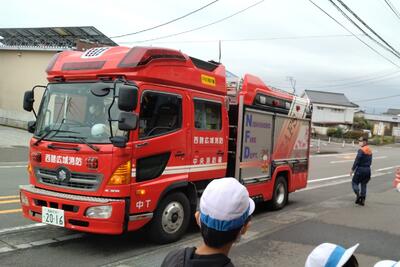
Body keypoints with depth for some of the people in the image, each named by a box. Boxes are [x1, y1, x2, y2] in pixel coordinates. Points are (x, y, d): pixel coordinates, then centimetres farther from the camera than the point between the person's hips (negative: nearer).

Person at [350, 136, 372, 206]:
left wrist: (352, 169, -11)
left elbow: (357, 161, -17)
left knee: (354, 182, 7)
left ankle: (358, 194, -10)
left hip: (360, 169, -7)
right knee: (364, 184, 12)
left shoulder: (361, 150, -14)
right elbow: (370, 161, 15)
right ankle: (362, 200, 13)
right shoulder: (370, 151, 10)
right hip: (368, 169, 7)